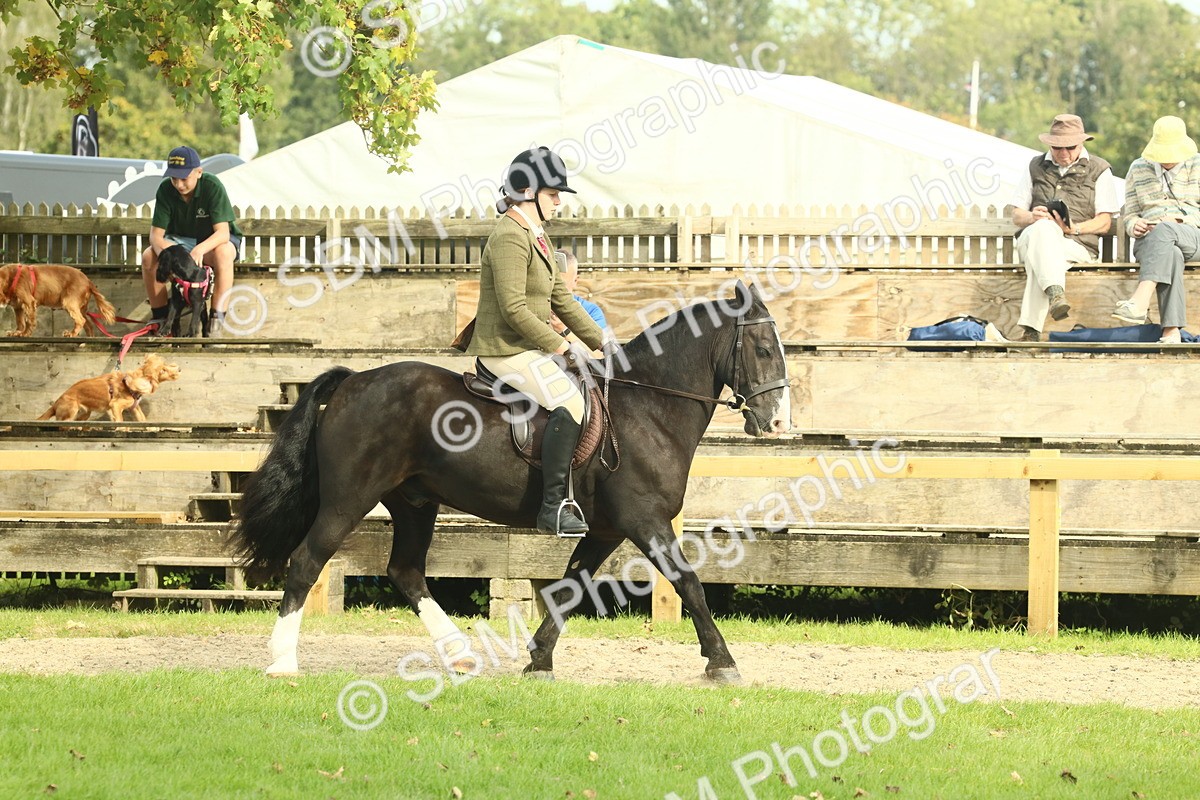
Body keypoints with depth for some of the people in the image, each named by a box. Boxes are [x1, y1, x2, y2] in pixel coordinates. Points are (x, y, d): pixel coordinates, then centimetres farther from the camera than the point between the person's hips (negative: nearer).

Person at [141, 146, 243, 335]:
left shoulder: (213, 187, -24)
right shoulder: (165, 190, -14)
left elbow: (222, 232, -30)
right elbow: (156, 234, -14)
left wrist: (200, 249, -50)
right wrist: (164, 252, -38)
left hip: (213, 240, -3)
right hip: (180, 240, 3)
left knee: (223, 253, -38)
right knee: (148, 256, -24)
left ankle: (218, 317, -31)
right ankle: (160, 315, -8)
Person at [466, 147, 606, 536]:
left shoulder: (537, 237, 16)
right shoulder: (510, 237, -16)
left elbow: (562, 300, 20)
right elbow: (513, 308, -23)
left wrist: (601, 342, 13)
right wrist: (561, 346, -19)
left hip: (528, 348, 11)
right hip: (505, 350, -11)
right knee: (569, 401, -26)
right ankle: (553, 506, -27)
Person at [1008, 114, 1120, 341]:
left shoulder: (1099, 171, 12)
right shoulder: (1036, 167, 21)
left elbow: (1104, 223, 6)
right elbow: (1017, 216, 18)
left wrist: (1073, 228, -14)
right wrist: (1033, 217, -8)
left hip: (1078, 246, -2)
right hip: (1031, 239, 2)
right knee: (1044, 227, -38)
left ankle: (1030, 329, -49)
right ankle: (1055, 293, -60)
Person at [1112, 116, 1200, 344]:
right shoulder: (1138, 170, 19)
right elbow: (1130, 216, 17)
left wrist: (1181, 220, -13)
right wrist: (1135, 226, -7)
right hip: (1149, 240, 1)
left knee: (1163, 232, -39)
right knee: (1170, 254, -38)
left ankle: (1140, 300, -56)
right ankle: (1171, 331, -53)